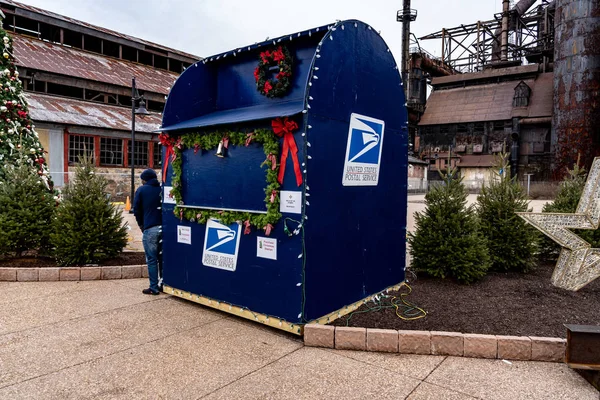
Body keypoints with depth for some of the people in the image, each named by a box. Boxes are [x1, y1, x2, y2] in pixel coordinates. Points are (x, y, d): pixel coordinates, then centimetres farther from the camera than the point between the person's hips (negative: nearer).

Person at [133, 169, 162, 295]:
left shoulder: (141, 190, 2)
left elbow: (136, 210, 3)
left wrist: (142, 225, 16)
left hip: (150, 229, -4)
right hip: (164, 227, 4)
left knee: (152, 259, 2)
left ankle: (154, 288, 4)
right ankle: (165, 284, 17)